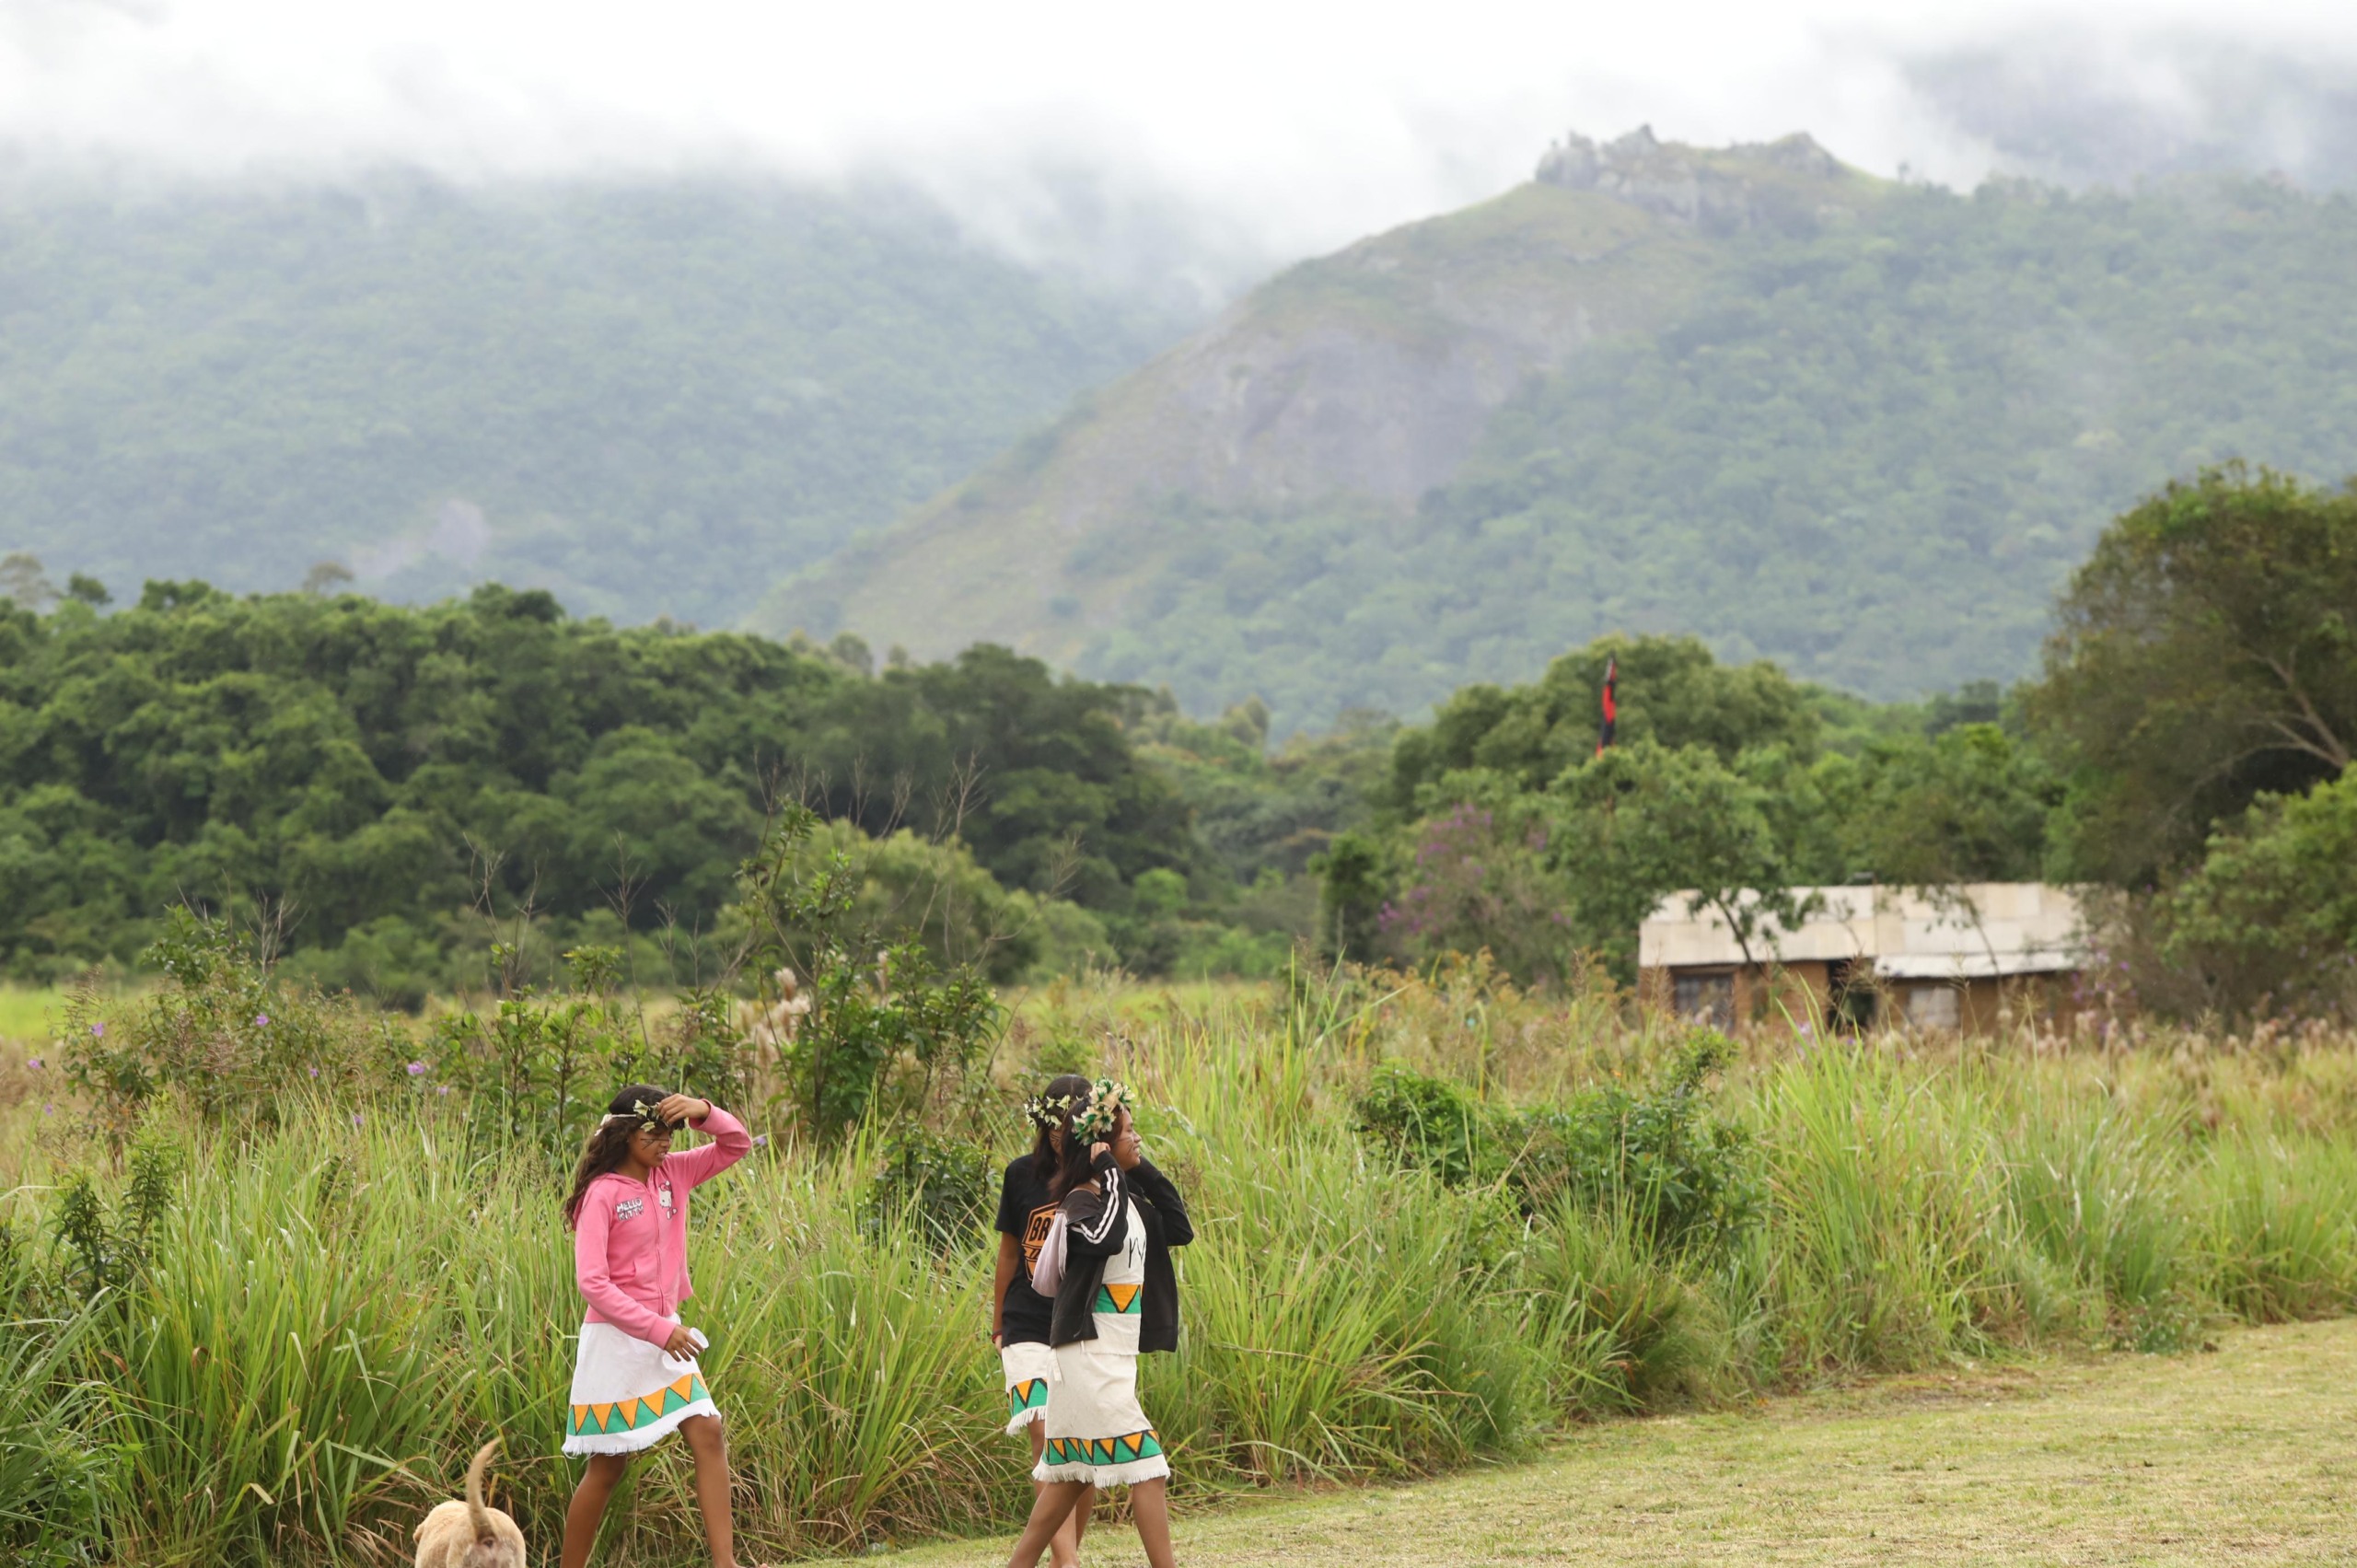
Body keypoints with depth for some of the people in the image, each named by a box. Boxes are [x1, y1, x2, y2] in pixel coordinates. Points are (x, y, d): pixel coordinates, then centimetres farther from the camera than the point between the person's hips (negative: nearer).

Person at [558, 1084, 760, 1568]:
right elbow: (592, 1282, -19)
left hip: (665, 1335, 6)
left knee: (707, 1432, -7)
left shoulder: (671, 1174, 5)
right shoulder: (603, 1193, -14)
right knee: (608, 1465, 1)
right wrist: (657, 1329, -20)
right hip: (616, 1340, -6)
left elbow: (737, 1144, 9)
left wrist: (703, 1111, -11)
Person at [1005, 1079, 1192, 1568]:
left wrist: (1146, 1173, 6)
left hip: (1116, 1358, 10)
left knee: (1073, 1475, 13)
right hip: (1089, 1356, -10)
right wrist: (1112, 1175, -24)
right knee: (1147, 1466, -11)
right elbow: (1106, 1237, -34)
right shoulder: (1081, 1202, -14)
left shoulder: (1131, 1200, 13)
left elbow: (1180, 1230, 11)